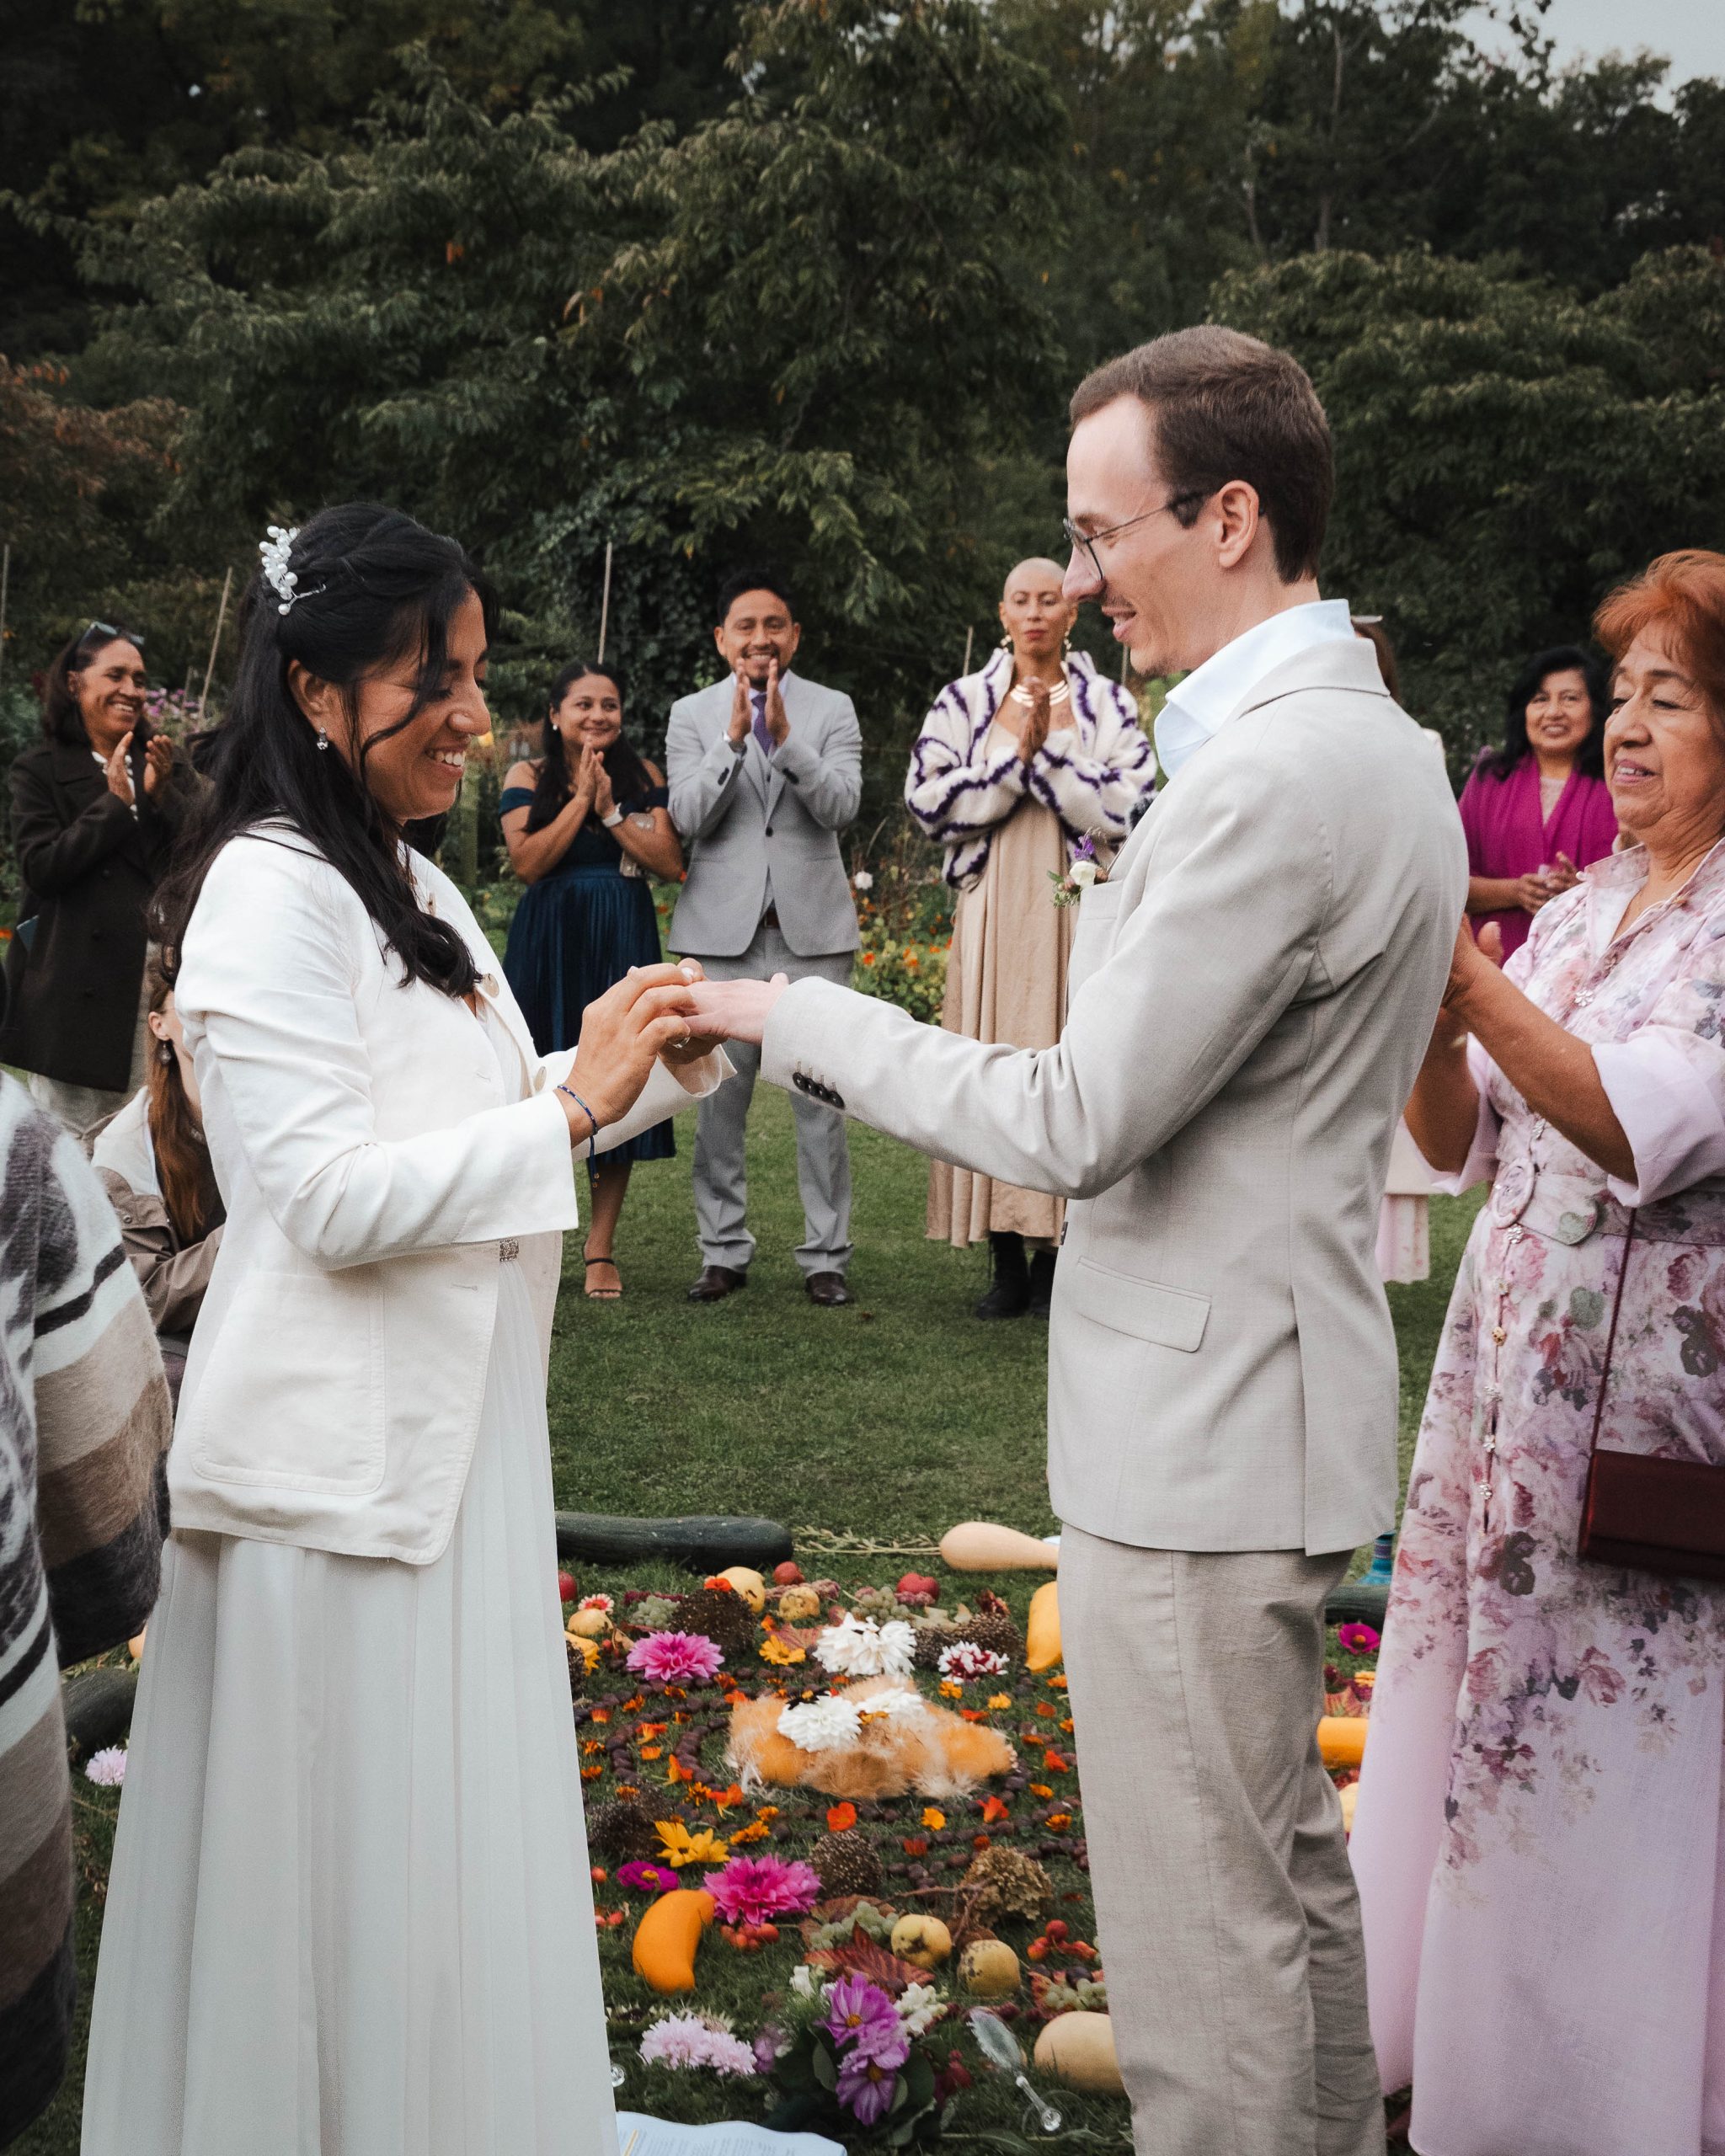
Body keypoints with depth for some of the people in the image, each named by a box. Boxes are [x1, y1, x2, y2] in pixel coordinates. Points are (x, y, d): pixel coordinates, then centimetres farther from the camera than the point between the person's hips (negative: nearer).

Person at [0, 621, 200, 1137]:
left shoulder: (170, 769, 15)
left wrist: (162, 796, -10)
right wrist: (115, 803, -11)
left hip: (160, 982, 3)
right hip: (78, 991, -3)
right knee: (70, 1138, -1)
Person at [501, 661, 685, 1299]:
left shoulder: (643, 777, 7)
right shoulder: (527, 777, 4)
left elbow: (670, 863, -3)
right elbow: (528, 862, -9)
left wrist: (610, 808, -9)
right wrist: (581, 798, -9)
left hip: (622, 946, 1)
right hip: (549, 943, -1)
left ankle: (601, 1249, 6)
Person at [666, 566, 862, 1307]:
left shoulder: (833, 711, 7)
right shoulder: (692, 715, 8)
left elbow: (841, 806, -8)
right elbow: (687, 816, -5)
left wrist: (783, 737, -20)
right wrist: (734, 737, -17)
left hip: (811, 926, -1)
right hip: (723, 929, 1)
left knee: (821, 1098, -1)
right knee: (719, 1099, 4)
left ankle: (825, 1257, 7)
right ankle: (724, 1253, 14)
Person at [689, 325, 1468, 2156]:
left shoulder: (1277, 775, -23)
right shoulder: (1365, 738, 11)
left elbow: (1077, 1123, -22)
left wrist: (800, 1018, -13)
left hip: (1198, 1432, -11)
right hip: (1261, 1393, 11)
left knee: (1203, 1932, 3)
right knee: (1288, 1864, 24)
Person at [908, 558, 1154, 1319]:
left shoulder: (1108, 706, 7)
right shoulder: (964, 701, 10)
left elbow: (1126, 814, -4)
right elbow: (929, 806, -1)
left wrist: (1049, 753, -9)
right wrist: (1015, 756, -7)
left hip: (1078, 916, -1)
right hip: (995, 913, 1)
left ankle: (1053, 1256, 4)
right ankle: (1006, 1262, 5)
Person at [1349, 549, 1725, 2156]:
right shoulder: (1577, 915, 11)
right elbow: (1462, 1148, 8)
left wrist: (1470, 978, -26)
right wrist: (1433, 1036, -11)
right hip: (1512, 1376, 7)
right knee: (1495, 1720, 15)